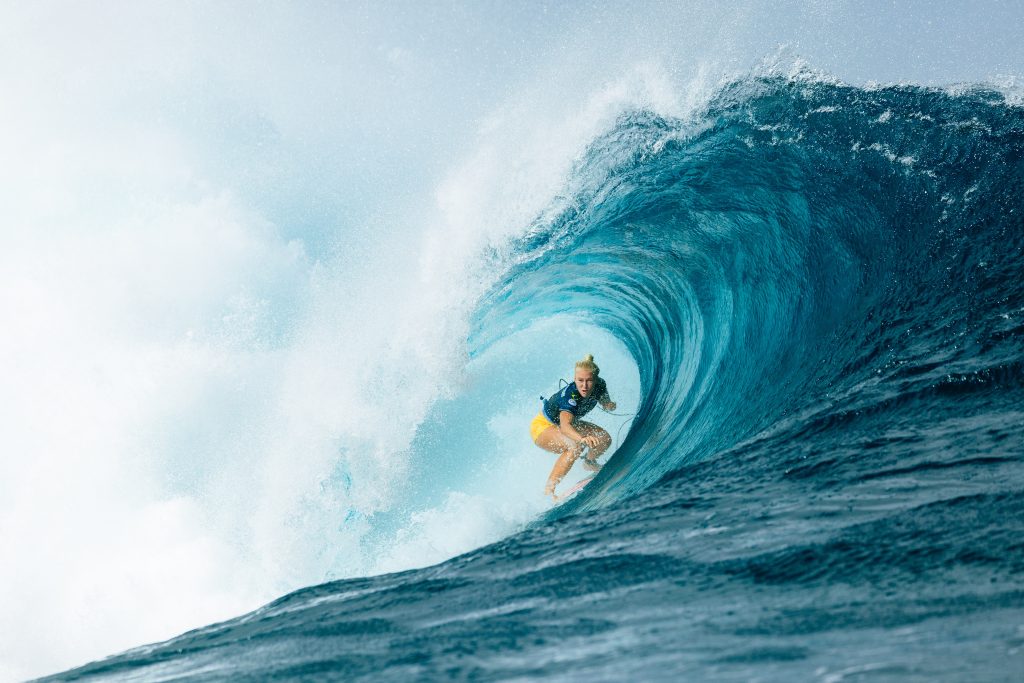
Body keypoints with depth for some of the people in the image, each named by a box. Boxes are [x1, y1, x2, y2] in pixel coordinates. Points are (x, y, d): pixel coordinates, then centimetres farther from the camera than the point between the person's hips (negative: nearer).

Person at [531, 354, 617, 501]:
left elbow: (606, 405, 3)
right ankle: (549, 489, -27)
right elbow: (565, 426, -52)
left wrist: (610, 405, -23)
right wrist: (582, 438, -72)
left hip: (568, 423, 7)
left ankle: (589, 462, 28)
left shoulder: (599, 385, -18)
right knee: (575, 446, -34)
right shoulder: (570, 395, -38)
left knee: (605, 439, -4)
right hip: (542, 426, -7)